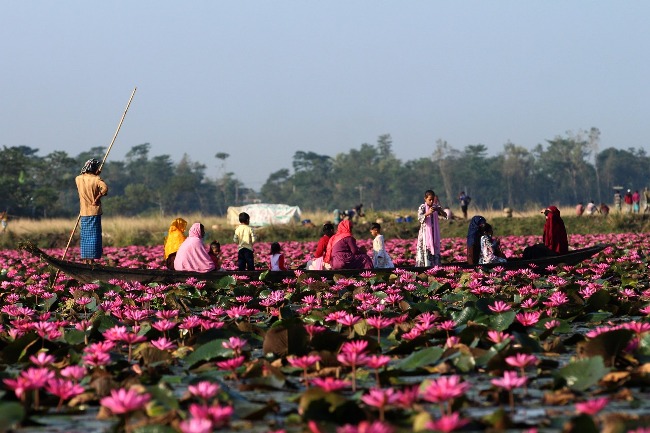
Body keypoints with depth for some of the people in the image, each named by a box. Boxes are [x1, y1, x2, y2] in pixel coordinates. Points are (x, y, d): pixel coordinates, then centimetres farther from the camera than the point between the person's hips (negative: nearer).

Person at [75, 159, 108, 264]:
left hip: (83, 212, 4)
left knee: (85, 236, 11)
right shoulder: (96, 179, -9)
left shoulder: (78, 179, 4)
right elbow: (104, 188, -26)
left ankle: (85, 259, 13)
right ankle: (91, 260, -2)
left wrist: (95, 175, 22)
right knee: (94, 236, 0)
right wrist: (97, 199, -15)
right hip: (94, 212, -4)